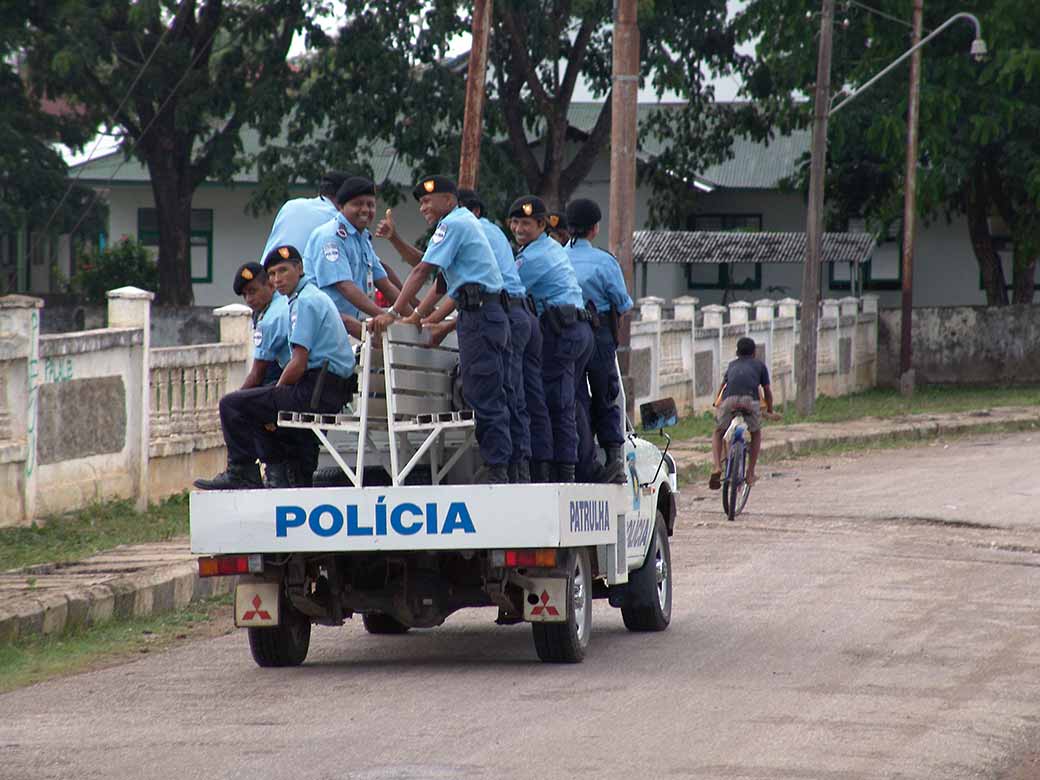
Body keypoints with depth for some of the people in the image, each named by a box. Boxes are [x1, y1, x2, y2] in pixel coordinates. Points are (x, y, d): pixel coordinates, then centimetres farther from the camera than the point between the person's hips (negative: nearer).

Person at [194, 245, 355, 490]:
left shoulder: (305, 302, -12)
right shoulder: (316, 297, 20)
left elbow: (299, 363, -16)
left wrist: (277, 392, -3)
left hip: (314, 391, -11)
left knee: (232, 405, -10)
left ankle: (242, 473, 1)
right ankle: (278, 474, 20)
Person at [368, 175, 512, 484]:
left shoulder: (453, 224, -6)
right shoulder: (467, 222, 25)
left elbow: (422, 271, -13)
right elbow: (443, 281, 28)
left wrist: (393, 313, -14)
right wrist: (416, 316, 23)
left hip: (478, 315, -10)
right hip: (493, 313, 10)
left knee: (482, 398, -11)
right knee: (493, 399, 9)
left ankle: (496, 472, -14)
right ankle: (502, 471, 8)